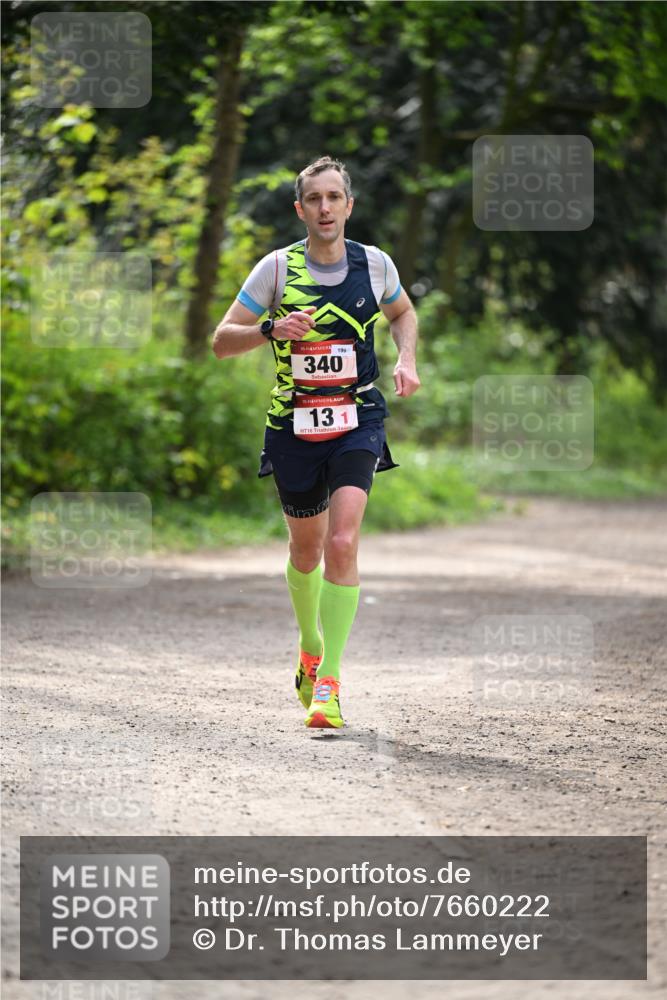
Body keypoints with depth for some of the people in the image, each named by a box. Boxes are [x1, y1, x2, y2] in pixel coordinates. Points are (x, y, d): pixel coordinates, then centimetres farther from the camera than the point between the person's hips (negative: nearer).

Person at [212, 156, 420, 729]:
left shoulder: (375, 264, -1)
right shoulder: (278, 267, -5)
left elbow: (403, 313, 22)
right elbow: (222, 342, -4)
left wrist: (406, 360, 3)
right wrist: (271, 328, -23)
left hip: (358, 422, -1)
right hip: (293, 424, 1)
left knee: (342, 543, -18)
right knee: (306, 550, 14)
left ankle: (329, 683, -16)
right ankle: (311, 646, 43)